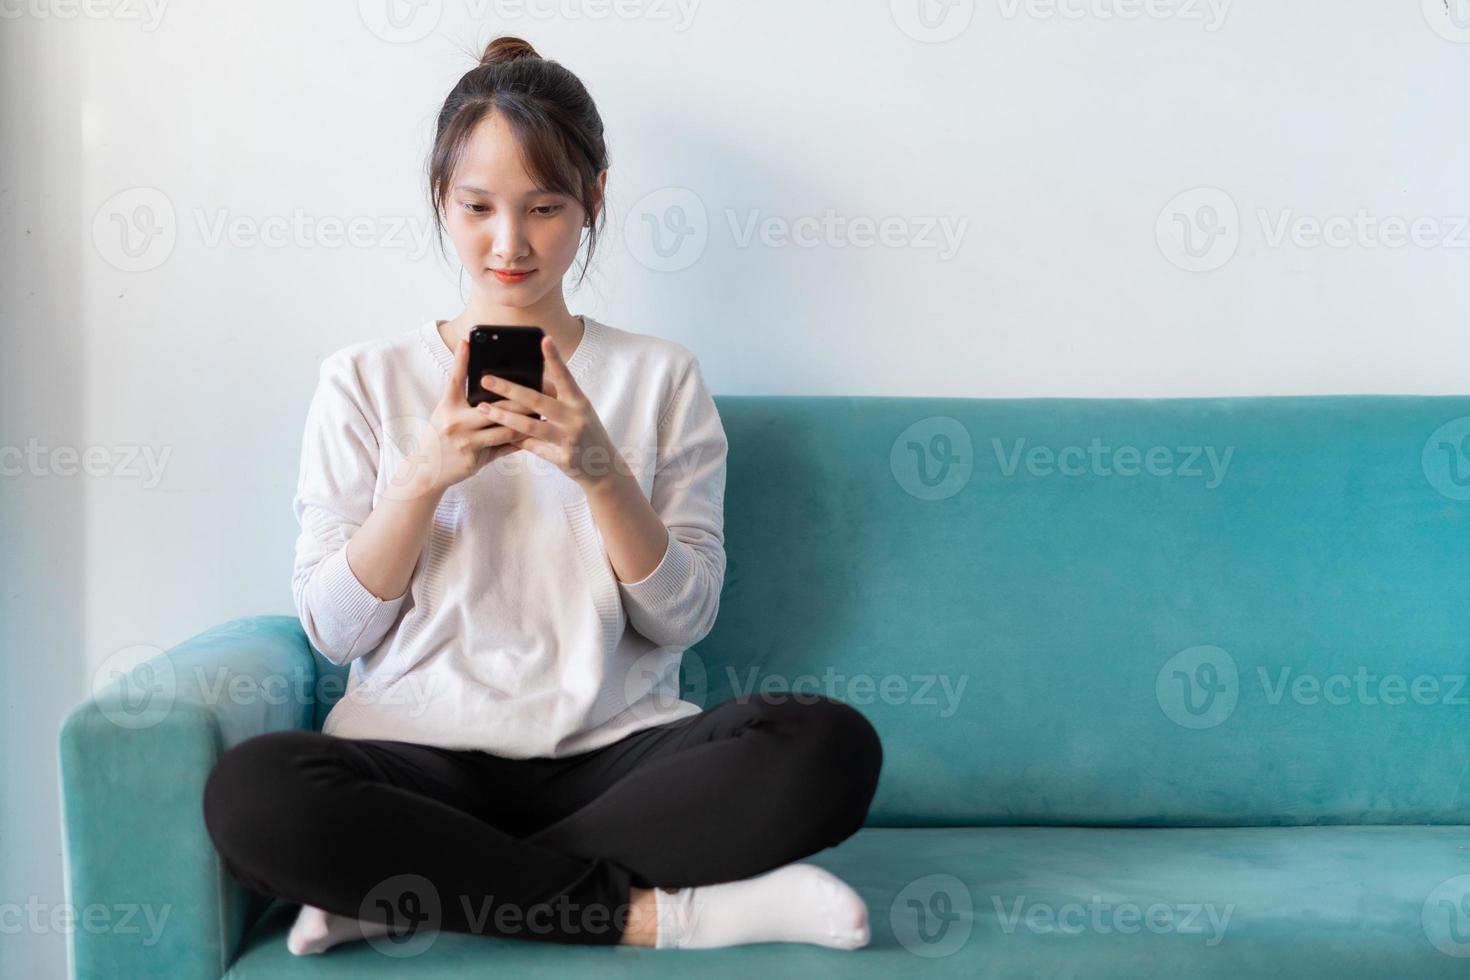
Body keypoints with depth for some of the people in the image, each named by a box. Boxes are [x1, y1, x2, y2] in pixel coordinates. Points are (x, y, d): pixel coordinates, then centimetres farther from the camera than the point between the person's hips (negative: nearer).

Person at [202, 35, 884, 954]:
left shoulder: (662, 376, 9)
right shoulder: (366, 379, 8)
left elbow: (683, 617, 3)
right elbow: (334, 627, 3)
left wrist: (600, 469, -13)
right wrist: (424, 476, -12)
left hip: (613, 751, 1)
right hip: (421, 754, -1)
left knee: (834, 747, -28)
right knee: (251, 792, -33)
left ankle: (407, 890, -19)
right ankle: (652, 910, -20)